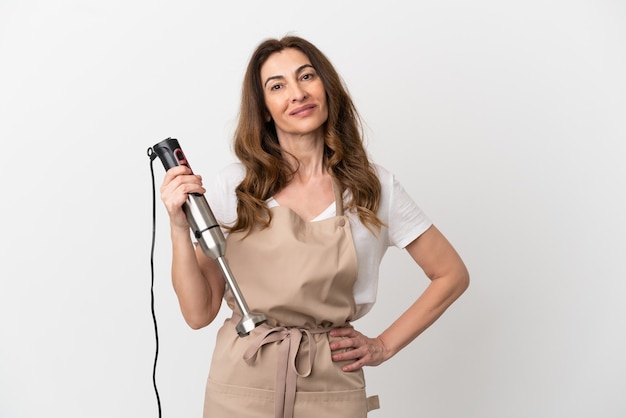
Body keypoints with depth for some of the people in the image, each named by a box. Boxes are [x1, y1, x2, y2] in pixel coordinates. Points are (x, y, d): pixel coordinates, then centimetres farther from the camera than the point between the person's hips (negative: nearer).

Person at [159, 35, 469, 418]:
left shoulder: (374, 185, -4)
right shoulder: (235, 184, -4)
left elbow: (452, 275, 5)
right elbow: (199, 313, -5)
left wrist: (385, 345, 1)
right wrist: (180, 228, -18)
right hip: (243, 386, 0)